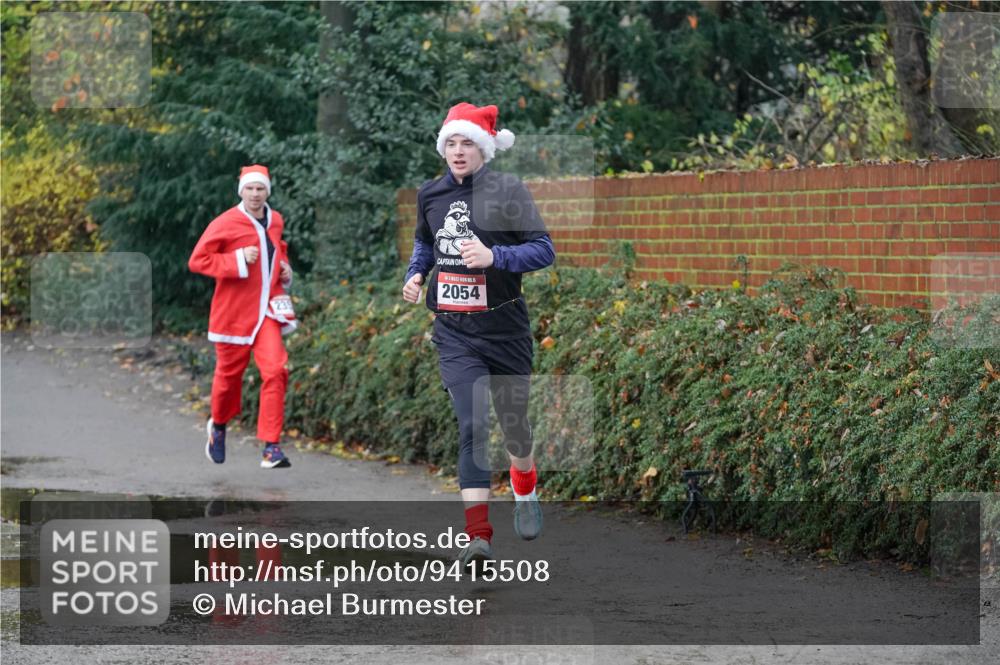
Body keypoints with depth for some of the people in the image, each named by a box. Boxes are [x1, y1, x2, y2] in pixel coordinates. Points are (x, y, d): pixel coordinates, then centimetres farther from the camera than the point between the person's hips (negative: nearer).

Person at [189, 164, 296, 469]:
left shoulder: (275, 221, 8)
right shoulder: (225, 224, -10)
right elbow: (197, 260, -12)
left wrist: (285, 268, 9)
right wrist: (237, 260, -20)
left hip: (267, 311, 3)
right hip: (233, 311, -3)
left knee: (275, 370, -15)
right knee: (229, 373, 10)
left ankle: (271, 446, -14)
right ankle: (218, 425, 42)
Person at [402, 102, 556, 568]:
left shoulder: (508, 191, -8)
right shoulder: (430, 195, 6)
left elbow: (544, 250, -10)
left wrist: (494, 256, -25)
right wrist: (415, 273, 5)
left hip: (504, 326, -2)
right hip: (454, 332, 2)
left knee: (513, 420, 13)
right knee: (472, 425, -12)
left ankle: (524, 489, 46)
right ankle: (478, 533, -17)